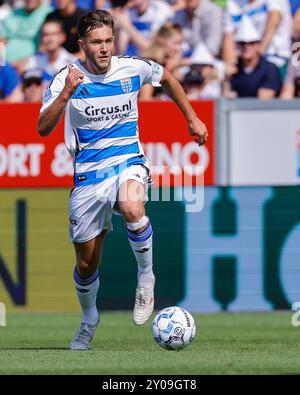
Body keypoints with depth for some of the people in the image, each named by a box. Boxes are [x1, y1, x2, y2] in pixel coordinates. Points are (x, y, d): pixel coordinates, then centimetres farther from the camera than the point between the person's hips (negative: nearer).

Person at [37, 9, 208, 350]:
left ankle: (146, 277, -12)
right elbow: (43, 128, -21)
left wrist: (193, 119, 20)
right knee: (86, 262, 5)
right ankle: (89, 321, 34)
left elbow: (167, 79, 18)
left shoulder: (133, 69, -5)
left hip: (128, 161, 0)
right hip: (88, 174, 0)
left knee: (132, 208, -37)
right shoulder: (67, 78, -10)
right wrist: (65, 94, -34)